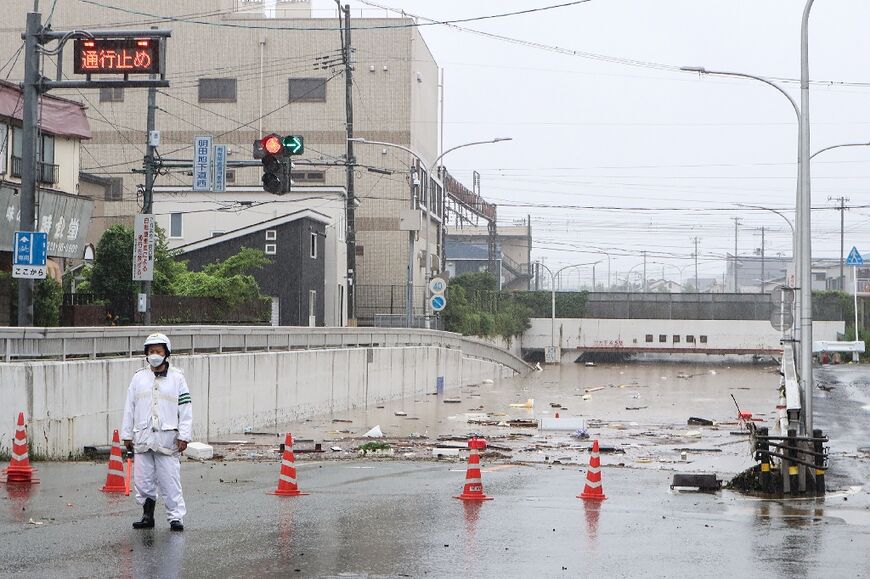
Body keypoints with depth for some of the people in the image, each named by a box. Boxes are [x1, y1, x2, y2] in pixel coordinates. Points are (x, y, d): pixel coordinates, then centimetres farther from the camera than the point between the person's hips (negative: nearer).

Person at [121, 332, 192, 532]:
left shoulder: (177, 378, 4)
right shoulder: (139, 378, 11)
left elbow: (185, 409, 2)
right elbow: (129, 408, 14)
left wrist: (183, 436, -4)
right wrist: (127, 435, 11)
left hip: (167, 438, -3)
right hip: (142, 438, 3)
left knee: (170, 480, -5)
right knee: (142, 480, 4)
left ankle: (176, 517, 1)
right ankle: (147, 515, 15)